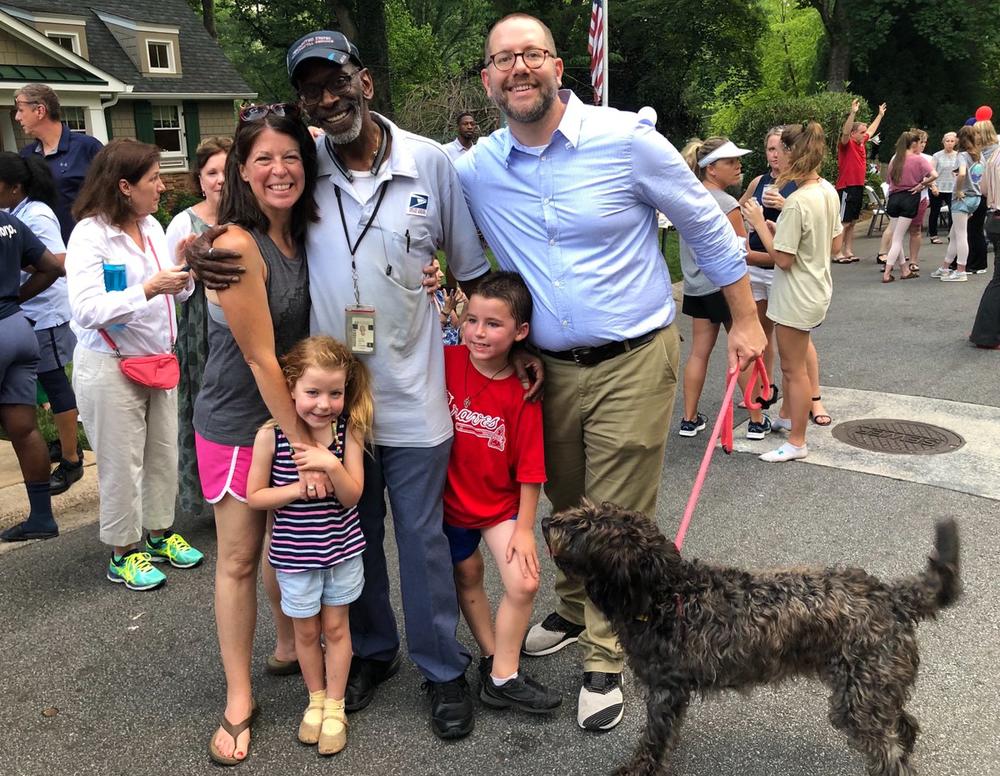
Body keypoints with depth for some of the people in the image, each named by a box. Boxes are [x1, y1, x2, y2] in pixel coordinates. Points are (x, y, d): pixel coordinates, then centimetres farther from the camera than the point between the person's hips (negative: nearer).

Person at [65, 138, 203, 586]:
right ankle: (123, 554, 19)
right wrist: (149, 289, -29)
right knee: (122, 465, 3)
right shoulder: (90, 235, -16)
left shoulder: (151, 226, 6)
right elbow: (86, 310, -25)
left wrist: (184, 274, -5)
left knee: (164, 453, 14)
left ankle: (160, 534, 32)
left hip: (158, 360, 7)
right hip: (110, 367, -7)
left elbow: (176, 294, 16)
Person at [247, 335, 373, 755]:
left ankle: (335, 705, 32)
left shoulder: (348, 429, -14)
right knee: (306, 630, 16)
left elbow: (352, 496, -14)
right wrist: (300, 488, -23)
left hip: (341, 548, 1)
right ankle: (316, 698, 39)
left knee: (335, 627, 15)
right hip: (295, 554, 0)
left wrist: (332, 465, -32)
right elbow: (254, 496, -10)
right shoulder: (271, 434, -17)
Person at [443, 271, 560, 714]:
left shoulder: (523, 392, -19)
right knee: (467, 576, 17)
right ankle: (492, 657, 39)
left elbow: (529, 470, -14)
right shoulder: (446, 361, -14)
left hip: (501, 501, -1)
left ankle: (502, 678, 9)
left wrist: (524, 528, -12)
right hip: (450, 497, 2)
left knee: (524, 583, -10)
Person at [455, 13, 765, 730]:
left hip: (633, 366, -4)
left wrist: (745, 321, 4)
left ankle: (605, 661, 18)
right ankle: (576, 611, 43)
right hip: (549, 369, 4)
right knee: (566, 506, 19)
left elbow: (707, 225, -1)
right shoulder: (474, 170, -2)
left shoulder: (625, 139, -11)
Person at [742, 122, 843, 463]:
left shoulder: (796, 202, -27)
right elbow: (835, 245, 9)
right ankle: (788, 416, 42)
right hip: (818, 288, 9)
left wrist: (759, 224, -16)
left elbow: (783, 259, -24)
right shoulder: (828, 191, 1)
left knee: (794, 368, 4)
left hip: (797, 296, -9)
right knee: (792, 361, 25)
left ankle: (797, 442, 17)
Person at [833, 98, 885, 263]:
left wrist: (880, 115, 40)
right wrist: (853, 113, -39)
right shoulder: (846, 144, -10)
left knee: (852, 223, 11)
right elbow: (845, 132, -30)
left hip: (858, 187, 9)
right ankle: (838, 254, -6)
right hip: (846, 188, -9)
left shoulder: (862, 143, 13)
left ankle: (848, 252, 15)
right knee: (843, 223, -8)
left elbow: (871, 129, 31)